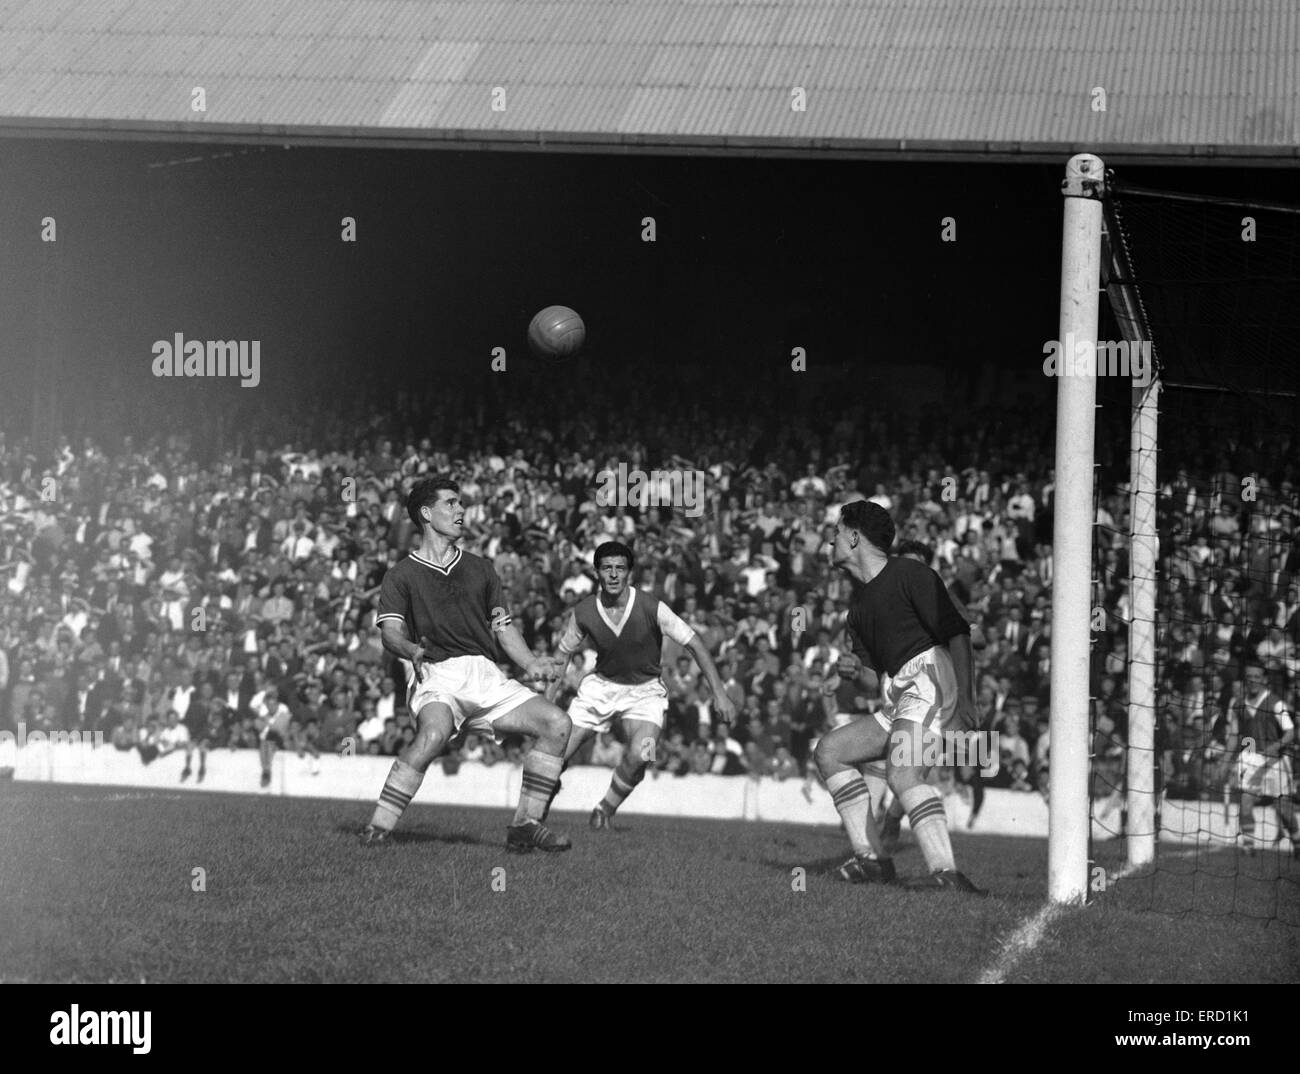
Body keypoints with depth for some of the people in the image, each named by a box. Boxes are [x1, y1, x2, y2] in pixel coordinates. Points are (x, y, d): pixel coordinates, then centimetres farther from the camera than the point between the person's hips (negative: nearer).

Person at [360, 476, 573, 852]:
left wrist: (531, 664, 6)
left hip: (486, 675, 5)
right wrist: (411, 649, -28)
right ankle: (377, 828, -30)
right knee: (433, 732, -38)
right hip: (435, 676, -5)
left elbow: (503, 627, 24)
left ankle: (526, 826, -6)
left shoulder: (480, 568, 24)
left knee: (556, 723, -13)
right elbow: (391, 631, -4)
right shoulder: (401, 575, 9)